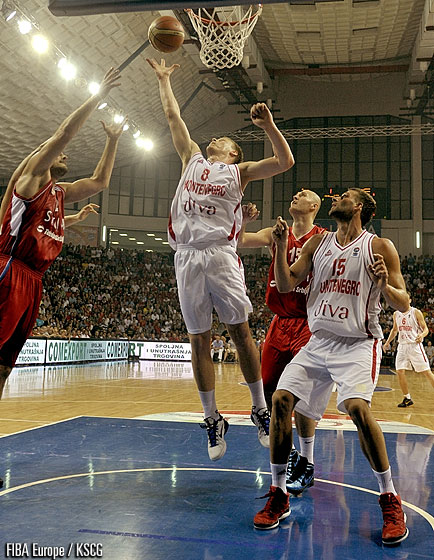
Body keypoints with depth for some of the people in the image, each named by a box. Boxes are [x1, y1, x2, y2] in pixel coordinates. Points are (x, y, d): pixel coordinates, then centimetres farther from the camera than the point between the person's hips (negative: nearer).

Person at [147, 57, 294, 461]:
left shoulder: (239, 171, 14)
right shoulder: (193, 159, 24)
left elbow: (285, 161, 3)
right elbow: (173, 116, 31)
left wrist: (268, 126, -5)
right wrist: (163, 79, 37)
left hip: (220, 254, -3)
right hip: (187, 256, 3)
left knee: (240, 332, -3)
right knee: (199, 340, 3)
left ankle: (260, 411, 9)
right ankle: (212, 419, 12)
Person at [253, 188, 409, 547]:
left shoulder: (379, 247, -2)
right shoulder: (317, 243, 11)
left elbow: (403, 305, -3)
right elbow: (285, 286, 6)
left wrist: (385, 286, -24)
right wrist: (281, 247, -7)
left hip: (358, 343, -4)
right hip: (319, 341, 5)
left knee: (357, 407, -27)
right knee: (281, 399, -10)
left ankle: (390, 500, -7)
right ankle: (279, 495, 5)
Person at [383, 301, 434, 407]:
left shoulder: (416, 312, -5)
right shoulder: (396, 314, 9)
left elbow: (425, 329, -5)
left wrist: (422, 335, -26)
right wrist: (387, 342, 17)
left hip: (415, 345, -4)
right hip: (402, 345, 5)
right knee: (400, 371, -3)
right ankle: (407, 398, 10)